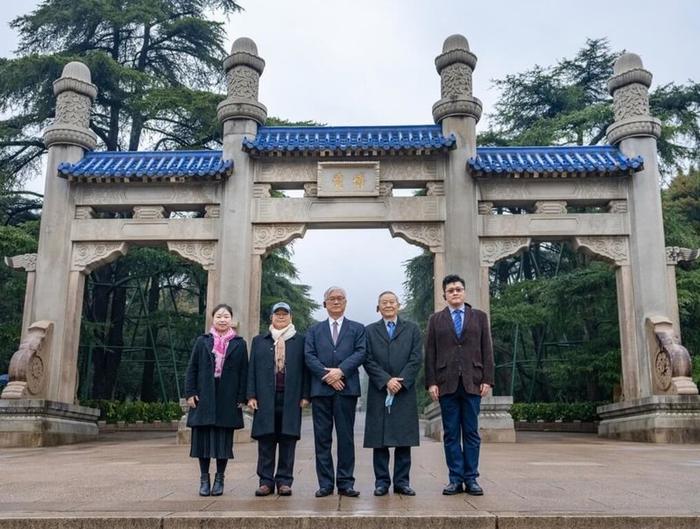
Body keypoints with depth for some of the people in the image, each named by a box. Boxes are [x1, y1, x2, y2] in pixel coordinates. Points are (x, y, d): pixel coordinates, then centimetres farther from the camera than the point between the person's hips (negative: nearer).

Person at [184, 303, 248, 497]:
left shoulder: (239, 344, 6)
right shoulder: (202, 342, 8)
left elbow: (244, 372, 4)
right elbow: (192, 369, 6)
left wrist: (241, 398, -3)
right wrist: (190, 393, -2)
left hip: (228, 400, -1)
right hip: (204, 399, 1)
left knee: (224, 440, 4)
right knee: (203, 439, 4)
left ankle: (219, 479, 15)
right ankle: (204, 479, 16)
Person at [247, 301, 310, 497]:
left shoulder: (300, 340, 8)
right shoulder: (259, 340, 14)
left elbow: (304, 369, 5)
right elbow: (252, 369, 10)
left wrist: (305, 396, -3)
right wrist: (251, 396, 1)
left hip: (291, 398, -1)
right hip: (266, 398, 1)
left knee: (288, 440, 2)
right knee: (266, 440, 2)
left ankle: (284, 481, 10)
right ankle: (266, 481, 9)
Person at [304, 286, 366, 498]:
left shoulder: (357, 329, 13)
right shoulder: (314, 330, 17)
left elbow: (360, 353, -1)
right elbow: (309, 357, 4)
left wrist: (340, 371, -14)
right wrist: (326, 374, -11)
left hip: (346, 389, -1)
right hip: (321, 389, 1)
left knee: (346, 437, 1)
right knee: (322, 437, 3)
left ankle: (345, 483, 7)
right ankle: (325, 483, 9)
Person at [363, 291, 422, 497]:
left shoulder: (412, 329, 11)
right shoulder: (370, 331, 10)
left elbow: (416, 358, 2)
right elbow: (368, 361, 1)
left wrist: (401, 381, -9)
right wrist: (386, 380, -11)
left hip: (405, 391, 0)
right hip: (379, 391, 0)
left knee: (404, 439, 2)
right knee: (379, 439, 1)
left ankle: (402, 481, 9)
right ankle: (381, 482, 8)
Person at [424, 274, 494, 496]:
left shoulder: (479, 317, 10)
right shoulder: (436, 319, 10)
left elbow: (487, 350, 6)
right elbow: (430, 353, 5)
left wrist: (487, 379, -2)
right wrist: (431, 382, -3)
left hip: (472, 383, 0)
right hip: (446, 384, 0)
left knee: (471, 433, 3)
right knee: (451, 434, 4)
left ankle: (471, 479, 10)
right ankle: (455, 479, 10)